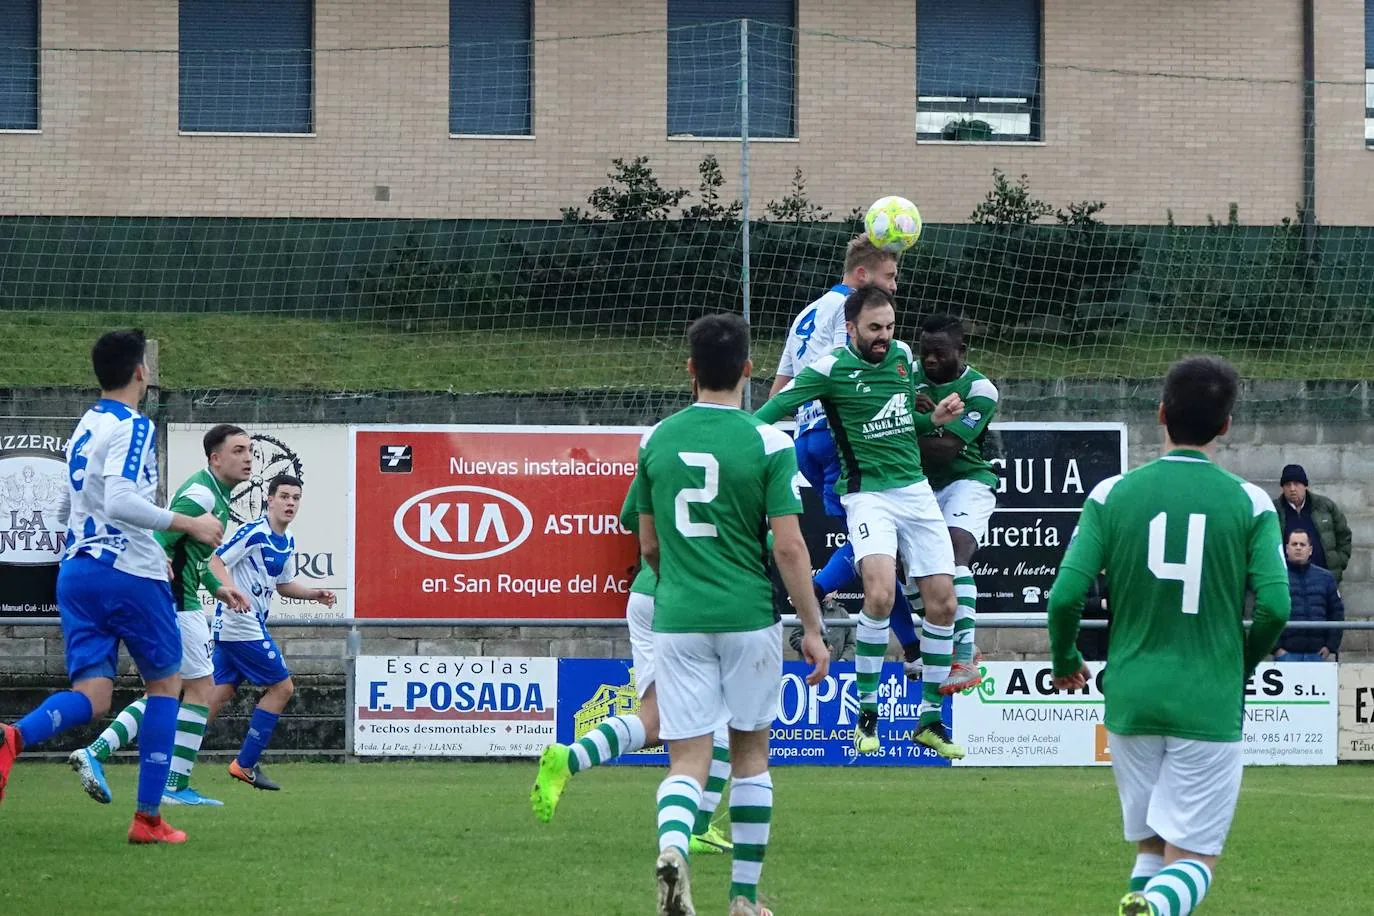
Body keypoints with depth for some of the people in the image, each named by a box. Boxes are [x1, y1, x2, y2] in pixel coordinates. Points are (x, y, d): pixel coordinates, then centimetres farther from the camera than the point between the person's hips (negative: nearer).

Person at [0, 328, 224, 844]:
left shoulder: (83, 429, 17)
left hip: (76, 569, 7)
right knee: (165, 683, 11)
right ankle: (148, 819, 7)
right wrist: (189, 525, -16)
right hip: (129, 573, -7)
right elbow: (120, 501, -23)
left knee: (93, 695, -1)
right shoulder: (132, 427, -10)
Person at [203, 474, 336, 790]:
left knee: (220, 693, 7)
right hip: (242, 625, -9)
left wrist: (316, 594, 12)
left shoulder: (288, 542, 14)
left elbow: (283, 584, 26)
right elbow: (216, 562, -20)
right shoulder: (254, 533, -15)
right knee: (282, 687, -4)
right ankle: (245, 765, 1)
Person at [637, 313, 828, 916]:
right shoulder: (768, 444, -7)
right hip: (749, 617, -1)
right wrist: (812, 628, -1)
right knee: (750, 753, 15)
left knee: (687, 759, 1)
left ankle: (672, 846, -31)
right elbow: (788, 546, -9)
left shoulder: (656, 440, 4)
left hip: (677, 618, 1)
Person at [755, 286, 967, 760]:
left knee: (942, 601, 1)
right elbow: (773, 409, -10)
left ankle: (930, 719, 14)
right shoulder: (831, 368, -7)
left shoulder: (903, 356, 10)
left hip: (916, 489, 6)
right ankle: (865, 714, -12)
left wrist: (935, 419, 5)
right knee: (881, 591, -26)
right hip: (867, 492, -6)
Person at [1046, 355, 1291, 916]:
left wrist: (1065, 660, 15)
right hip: (1210, 708, -2)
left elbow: (1066, 596, -5)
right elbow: (1274, 606, -9)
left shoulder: (1112, 495, 0)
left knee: (1151, 847, 18)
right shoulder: (1249, 503, -3)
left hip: (1130, 700, 2)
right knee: (1193, 858, 0)